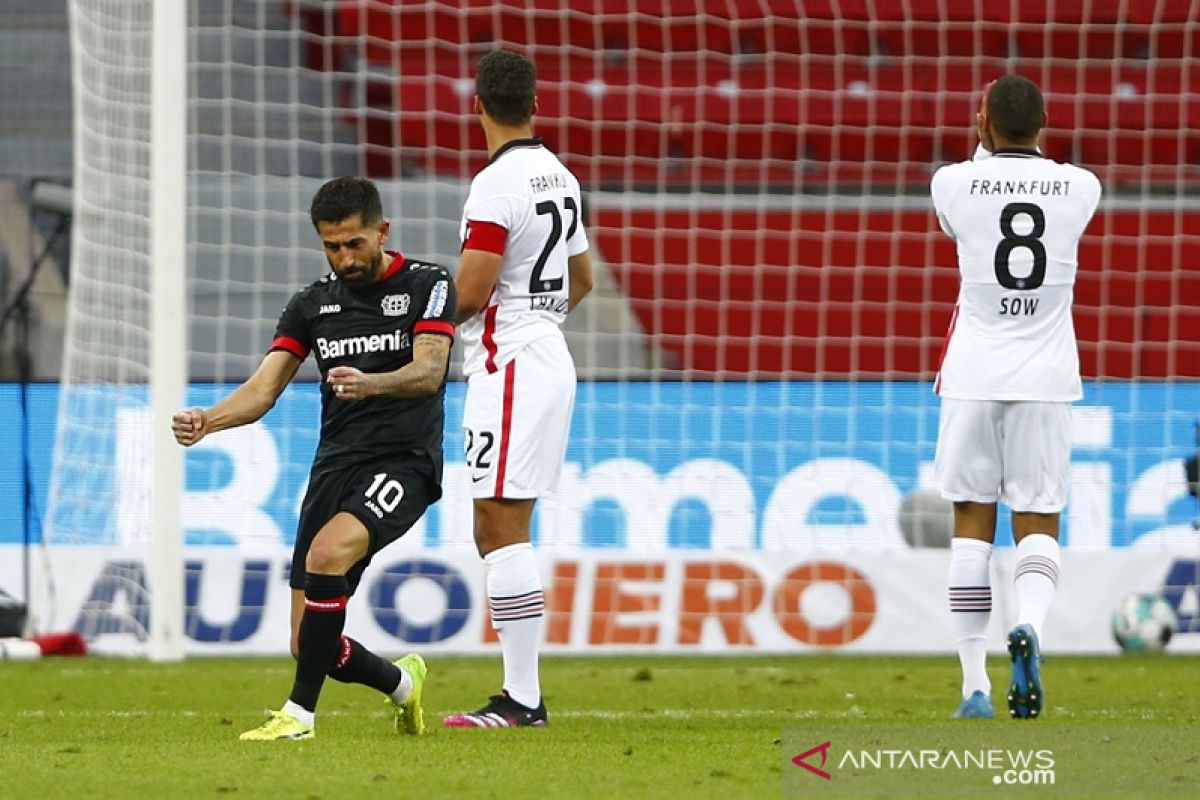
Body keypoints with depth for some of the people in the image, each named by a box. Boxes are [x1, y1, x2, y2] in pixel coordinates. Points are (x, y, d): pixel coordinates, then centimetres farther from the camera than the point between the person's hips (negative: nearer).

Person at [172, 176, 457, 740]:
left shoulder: (427, 285, -2)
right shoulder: (313, 303, 11)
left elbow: (428, 372, -17)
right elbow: (264, 388, 4)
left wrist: (370, 383, -38)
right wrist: (206, 420, -16)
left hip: (403, 462, -6)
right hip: (334, 467, 6)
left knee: (328, 552, -34)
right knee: (307, 646, 1)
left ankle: (299, 714, -25)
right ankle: (401, 683, 33)